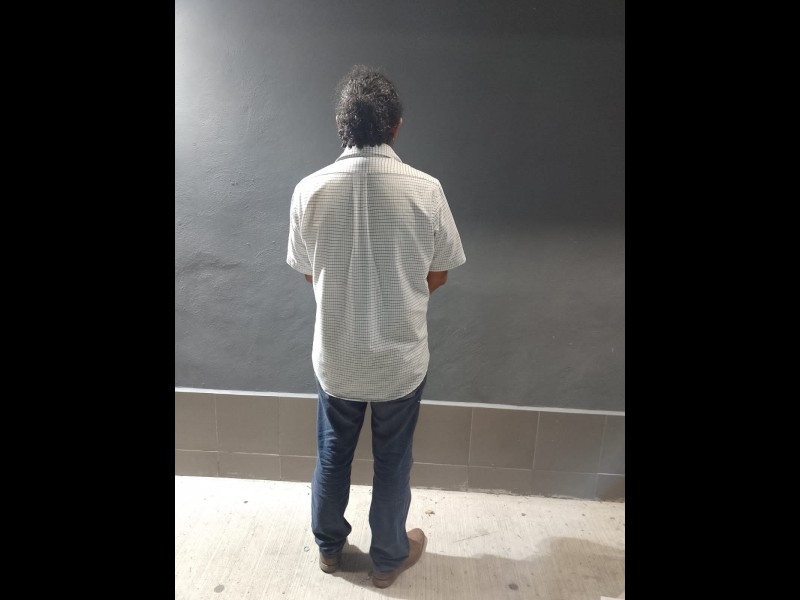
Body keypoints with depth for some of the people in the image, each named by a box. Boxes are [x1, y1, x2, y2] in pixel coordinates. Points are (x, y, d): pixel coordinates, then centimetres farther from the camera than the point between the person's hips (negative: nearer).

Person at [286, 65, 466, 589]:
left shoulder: (310, 190, -12)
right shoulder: (425, 190, -16)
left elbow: (309, 273, 1)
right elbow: (438, 276, -5)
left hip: (336, 356, 2)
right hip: (401, 357, -1)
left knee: (332, 455, 23)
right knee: (392, 461, 19)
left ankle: (329, 546, 45)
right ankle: (389, 556, 40)